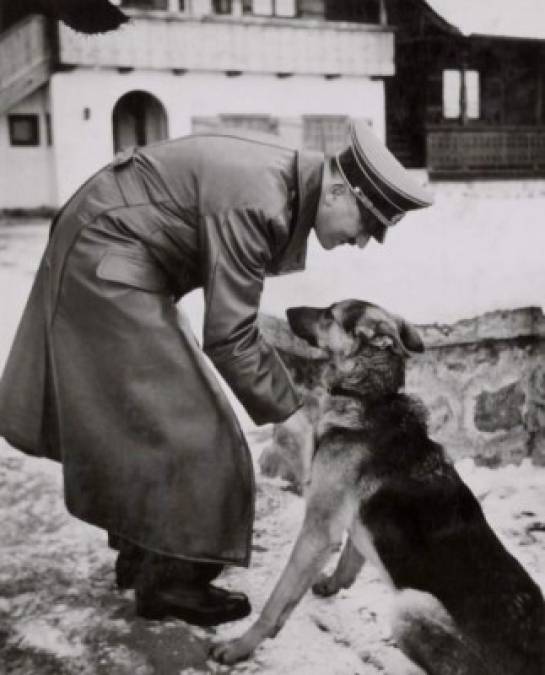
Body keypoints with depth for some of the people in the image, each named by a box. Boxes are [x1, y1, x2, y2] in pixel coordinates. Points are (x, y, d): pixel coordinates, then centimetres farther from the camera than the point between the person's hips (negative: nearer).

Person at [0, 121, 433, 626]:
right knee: (183, 425, -6)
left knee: (145, 416, 16)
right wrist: (288, 415, -16)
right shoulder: (254, 202, -28)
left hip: (105, 266, 10)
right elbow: (229, 338, -25)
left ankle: (139, 555, 30)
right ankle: (171, 584, 8)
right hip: (105, 266, -10)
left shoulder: (289, 182, 1)